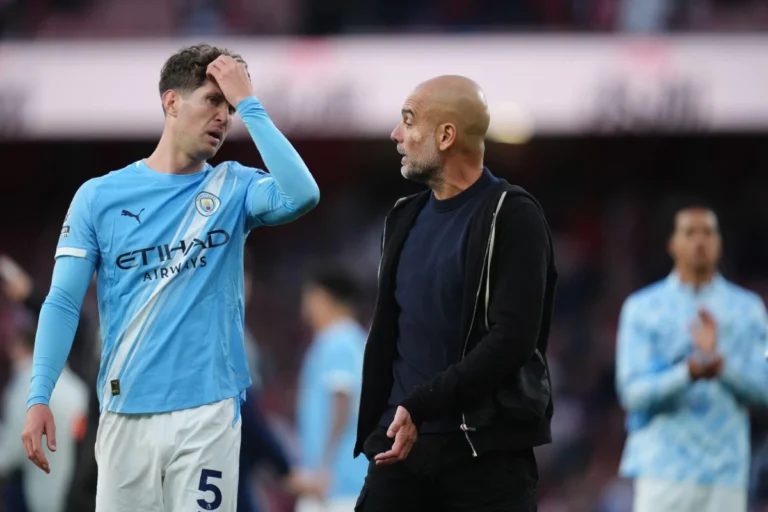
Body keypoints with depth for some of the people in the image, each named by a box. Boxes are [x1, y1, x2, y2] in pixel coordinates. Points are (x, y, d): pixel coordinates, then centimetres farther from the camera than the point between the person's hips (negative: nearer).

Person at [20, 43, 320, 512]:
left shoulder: (234, 189, 5)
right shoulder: (99, 196, 4)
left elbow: (302, 196, -16)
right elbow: (63, 303, 2)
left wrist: (249, 104, -12)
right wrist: (39, 398, -9)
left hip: (208, 413, 0)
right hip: (126, 415, 0)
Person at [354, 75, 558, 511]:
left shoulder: (511, 217, -7)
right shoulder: (406, 218, 14)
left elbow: (512, 340, -16)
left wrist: (421, 407, -20)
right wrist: (372, 431, 13)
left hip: (487, 447, -6)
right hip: (401, 441, 6)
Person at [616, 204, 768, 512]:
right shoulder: (642, 308, 5)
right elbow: (633, 393, -4)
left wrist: (722, 361, -16)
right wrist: (688, 373, -22)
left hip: (727, 473, 2)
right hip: (662, 471, -2)